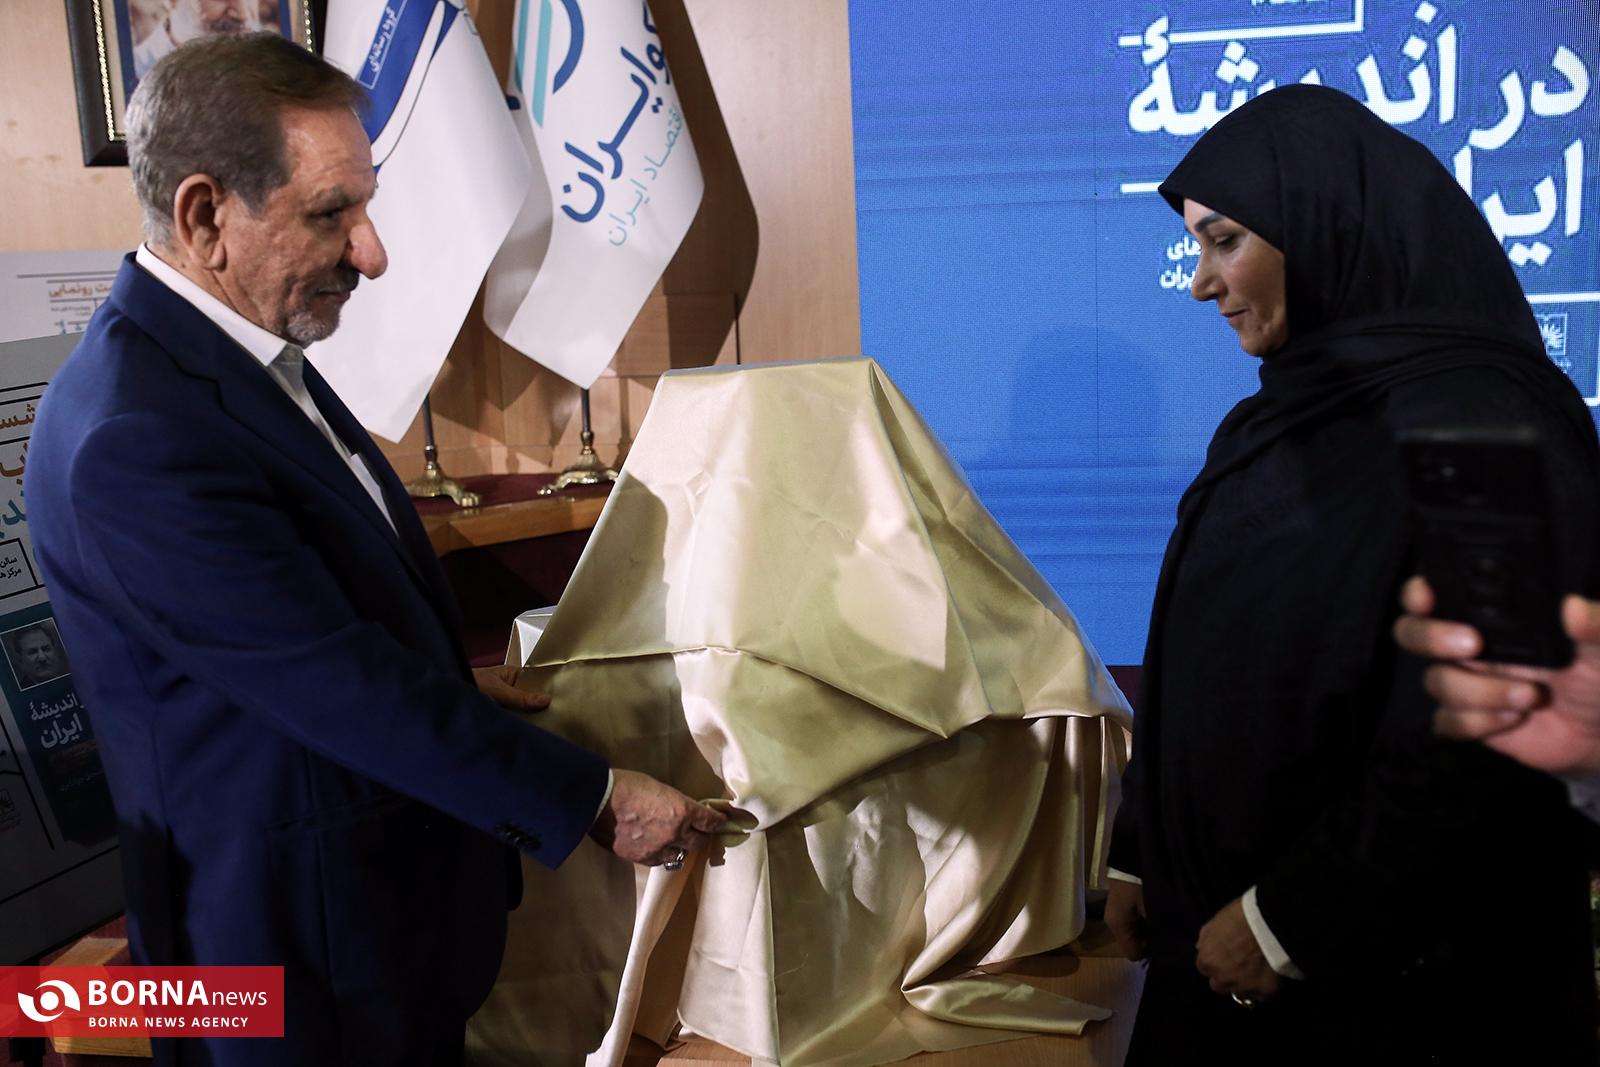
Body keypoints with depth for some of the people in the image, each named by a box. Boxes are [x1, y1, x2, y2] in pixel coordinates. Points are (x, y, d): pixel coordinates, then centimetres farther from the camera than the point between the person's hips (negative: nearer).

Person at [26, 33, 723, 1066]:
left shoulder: (233, 349, 2)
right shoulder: (138, 438, -28)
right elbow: (344, 690, -27)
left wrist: (452, 682, 5)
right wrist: (596, 799, -20)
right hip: (304, 933, -9)